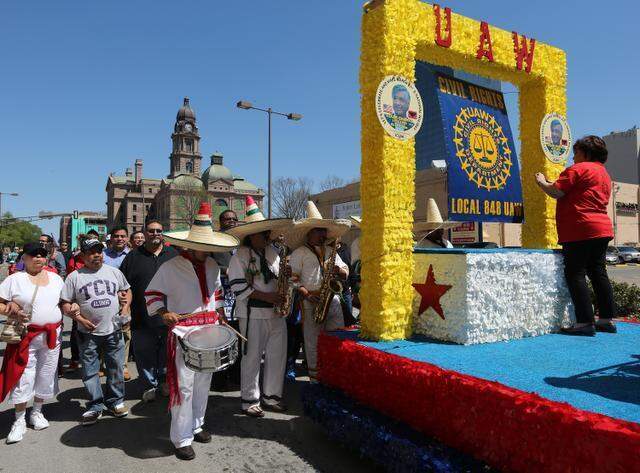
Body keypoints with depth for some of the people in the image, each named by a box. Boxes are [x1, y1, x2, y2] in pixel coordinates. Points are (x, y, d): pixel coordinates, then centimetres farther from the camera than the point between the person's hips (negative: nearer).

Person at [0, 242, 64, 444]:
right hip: (25, 336, -3)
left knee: (46, 375, 12)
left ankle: (37, 412, 31)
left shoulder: (56, 278, 9)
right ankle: (19, 420, 18)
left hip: (52, 335, 4)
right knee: (23, 377, 1)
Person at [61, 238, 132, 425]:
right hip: (88, 333, -1)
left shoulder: (114, 272, 6)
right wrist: (80, 319, -11)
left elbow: (127, 290, 18)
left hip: (113, 331, 2)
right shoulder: (75, 277, -1)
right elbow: (65, 304, 0)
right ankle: (95, 406, 21)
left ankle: (115, 401, 26)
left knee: (115, 369, 10)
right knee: (90, 372, 7)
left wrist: (126, 306, 1)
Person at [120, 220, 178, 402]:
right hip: (142, 317, -1)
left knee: (167, 353, 13)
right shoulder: (134, 256, 4)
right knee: (145, 354, 6)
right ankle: (149, 386, 22)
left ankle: (165, 381, 30)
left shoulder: (173, 254, 8)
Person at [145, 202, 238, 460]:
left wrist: (221, 316, 15)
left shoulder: (212, 265, 8)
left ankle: (196, 425, 34)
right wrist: (164, 313, -19)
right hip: (183, 332, -6)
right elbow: (152, 293, -3)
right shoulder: (171, 267, -10)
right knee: (183, 386, -2)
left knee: (203, 382, 16)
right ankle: (182, 439, 12)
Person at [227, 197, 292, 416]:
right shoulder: (240, 255, -9)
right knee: (252, 357, 3)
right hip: (252, 314, -6)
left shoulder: (273, 251, 11)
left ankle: (271, 395, 27)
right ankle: (250, 401, 18)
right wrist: (266, 297, -18)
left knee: (278, 355, 11)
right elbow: (238, 286, -15)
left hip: (276, 312, 6)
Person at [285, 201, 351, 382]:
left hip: (332, 300, 5)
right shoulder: (299, 253, 0)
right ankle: (315, 379, 14)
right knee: (313, 343, 2)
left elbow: (345, 272, 20)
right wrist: (306, 294, -18)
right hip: (311, 303, -5)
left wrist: (339, 270, -4)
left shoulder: (330, 252, 18)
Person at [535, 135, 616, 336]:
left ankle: (585, 322, -9)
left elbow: (556, 192, -13)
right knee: (598, 273, 12)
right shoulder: (604, 174, 23)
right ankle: (607, 319, 16)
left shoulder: (578, 169, -6)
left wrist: (542, 182, 6)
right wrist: (551, 183, 24)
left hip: (580, 230, -9)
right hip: (602, 229, 9)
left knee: (575, 274, -7)